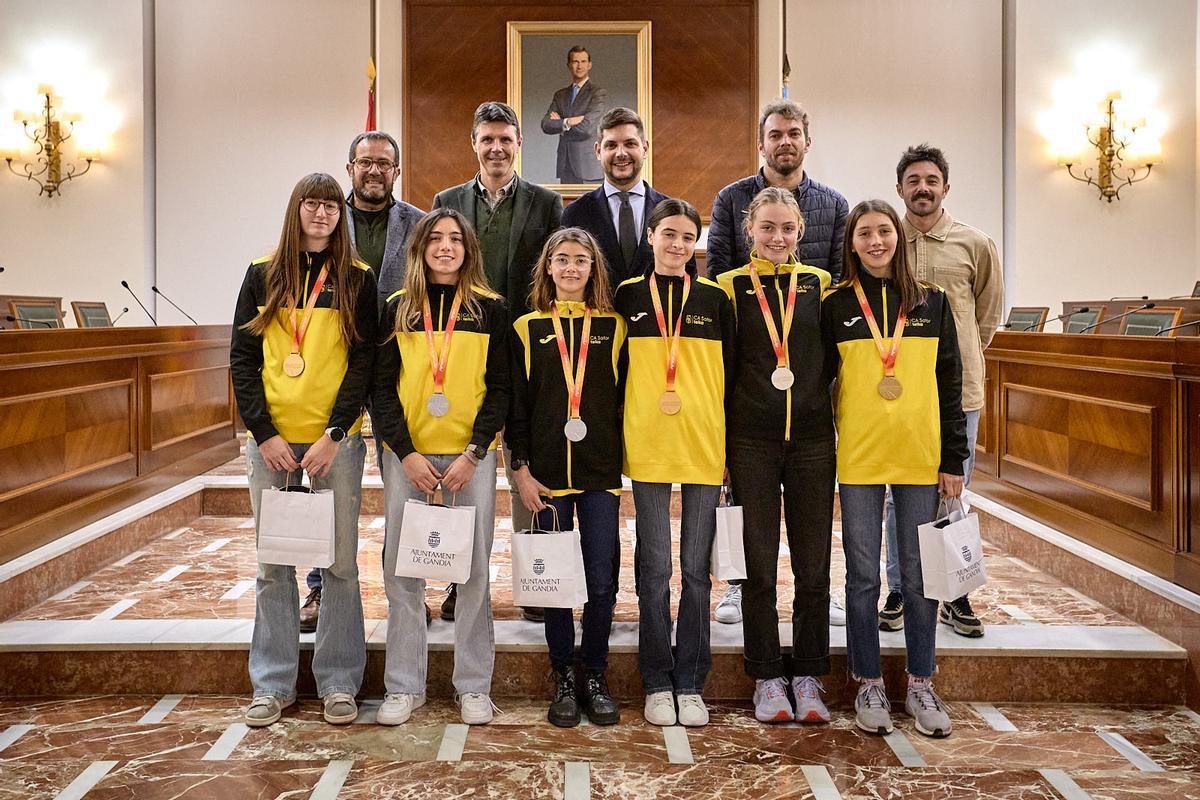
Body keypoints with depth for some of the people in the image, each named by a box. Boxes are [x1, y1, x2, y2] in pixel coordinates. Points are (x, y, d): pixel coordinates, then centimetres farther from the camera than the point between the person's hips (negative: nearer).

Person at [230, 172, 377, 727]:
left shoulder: (358, 280, 4)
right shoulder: (262, 276, 8)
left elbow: (363, 362, -2)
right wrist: (264, 433, -6)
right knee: (274, 563, 8)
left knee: (341, 561, 3)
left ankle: (339, 682, 14)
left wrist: (333, 435, -12)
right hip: (270, 438, 2)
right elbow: (242, 359, 5)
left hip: (336, 439, -1)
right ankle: (272, 685, 19)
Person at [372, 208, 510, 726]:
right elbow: (382, 387, 4)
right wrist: (405, 451, -8)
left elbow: (500, 388, 1)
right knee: (401, 569, 3)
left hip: (471, 454, -1)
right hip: (407, 454, 1)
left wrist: (473, 452, -10)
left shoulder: (490, 309, 5)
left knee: (473, 570, 3)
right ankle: (404, 687, 15)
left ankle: (473, 687, 15)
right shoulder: (397, 308, 7)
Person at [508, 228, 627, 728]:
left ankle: (595, 678, 17)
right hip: (546, 474, 0)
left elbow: (624, 398, 7)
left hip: (601, 473, 0)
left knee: (601, 579, 0)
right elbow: (516, 404, 4)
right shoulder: (528, 328, 6)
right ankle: (564, 680, 18)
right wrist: (520, 469, -2)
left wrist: (624, 462, 1)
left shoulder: (613, 327, 6)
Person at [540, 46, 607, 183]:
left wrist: (560, 124, 1)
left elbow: (586, 127, -13)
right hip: (565, 167, 4)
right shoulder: (560, 95, 17)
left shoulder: (599, 93, 0)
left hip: (588, 167, -4)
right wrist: (568, 122, -11)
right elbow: (545, 125, 4)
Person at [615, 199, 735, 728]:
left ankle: (691, 685, 16)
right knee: (655, 568, 3)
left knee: (696, 568, 6)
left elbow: (731, 375, 8)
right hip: (647, 446, 0)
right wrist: (616, 440, 4)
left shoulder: (714, 299, 7)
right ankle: (657, 684, 15)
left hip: (705, 445, 1)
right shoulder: (628, 296, 6)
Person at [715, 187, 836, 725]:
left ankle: (807, 677, 18)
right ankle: (767, 680, 15)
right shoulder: (730, 287, 4)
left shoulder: (821, 285, 8)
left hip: (813, 438, 2)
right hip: (751, 441, -1)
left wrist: (841, 426, 5)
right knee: (759, 562, 3)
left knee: (814, 563, 5)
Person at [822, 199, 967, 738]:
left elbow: (949, 386, 7)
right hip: (858, 459, -1)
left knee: (919, 575, 7)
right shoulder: (836, 306, 3)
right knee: (863, 576, 5)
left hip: (920, 458, 1)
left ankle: (921, 686, 21)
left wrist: (954, 460, 3)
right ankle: (869, 686, 18)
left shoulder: (932, 302, 6)